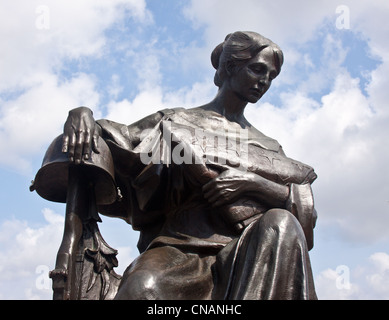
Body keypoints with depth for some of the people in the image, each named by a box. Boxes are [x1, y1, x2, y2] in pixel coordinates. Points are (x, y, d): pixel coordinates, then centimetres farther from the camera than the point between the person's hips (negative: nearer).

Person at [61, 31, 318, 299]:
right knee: (143, 287, -36)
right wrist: (83, 114, -14)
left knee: (282, 223, -31)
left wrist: (251, 182, -6)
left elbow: (304, 209, 11)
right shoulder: (176, 122, 18)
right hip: (182, 247, -2)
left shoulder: (269, 148, 24)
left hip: (245, 257, 3)